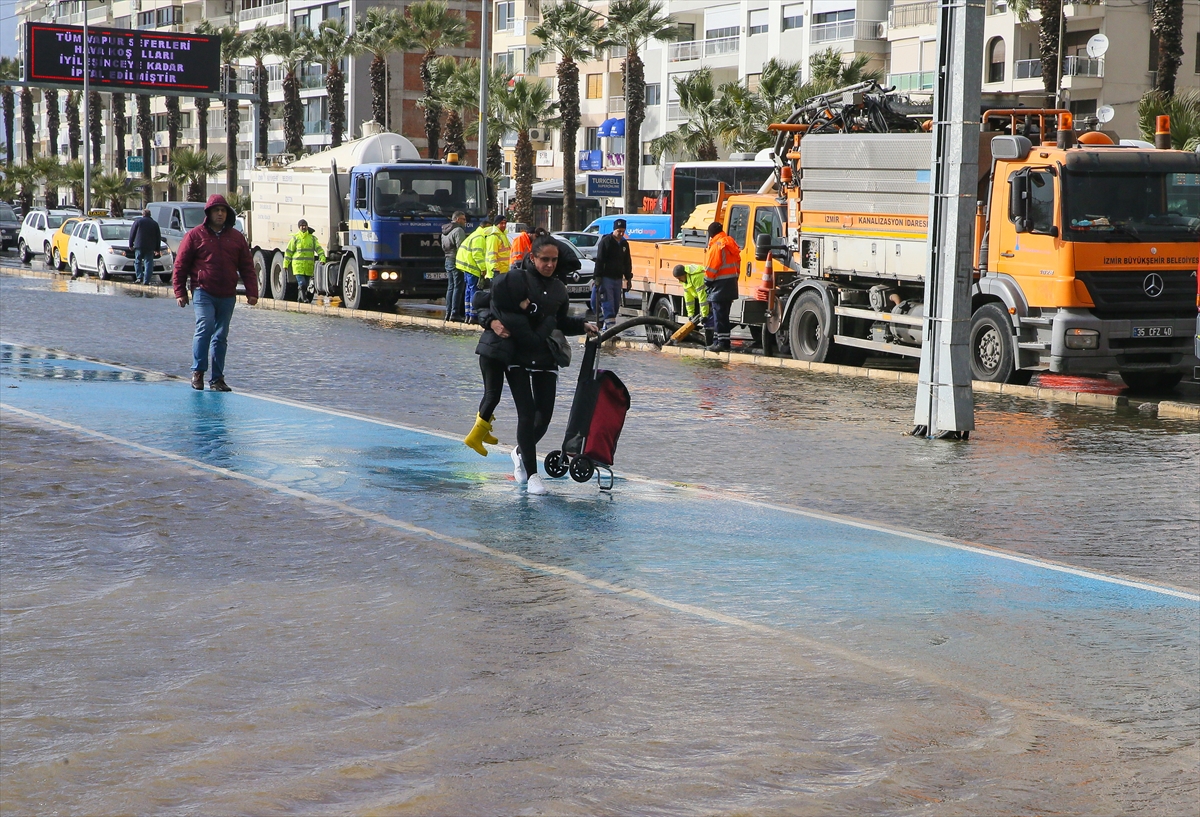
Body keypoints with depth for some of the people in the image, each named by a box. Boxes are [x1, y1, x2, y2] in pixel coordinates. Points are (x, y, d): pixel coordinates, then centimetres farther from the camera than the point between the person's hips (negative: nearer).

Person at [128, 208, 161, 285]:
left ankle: (139, 277, -5)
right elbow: (158, 237, 12)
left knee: (138, 262, 10)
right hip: (150, 247, 1)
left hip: (139, 246, -1)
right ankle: (146, 280, -4)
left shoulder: (138, 221, 3)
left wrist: (130, 244, 9)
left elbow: (132, 233, 2)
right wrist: (157, 248, 16)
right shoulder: (155, 223, 10)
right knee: (148, 263, 2)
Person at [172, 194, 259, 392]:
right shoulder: (195, 235, 2)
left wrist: (252, 292, 3)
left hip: (227, 296, 4)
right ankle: (197, 371, -8)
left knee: (221, 336, 6)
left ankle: (217, 377, 11)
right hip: (203, 292, -4)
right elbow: (180, 265, 3)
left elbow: (247, 267, 12)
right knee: (205, 328, -18)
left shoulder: (237, 238, 12)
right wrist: (180, 292, -2)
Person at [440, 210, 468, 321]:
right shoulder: (458, 230, -12)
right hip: (457, 261, -9)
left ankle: (448, 313, 12)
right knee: (458, 288, -8)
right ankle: (455, 313, -12)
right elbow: (461, 247, -19)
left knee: (450, 287, 12)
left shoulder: (445, 231, 18)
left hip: (448, 261, 9)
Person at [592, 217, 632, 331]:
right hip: (606, 278, -7)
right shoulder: (605, 242, -6)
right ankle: (610, 325, -20)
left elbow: (627, 263, 19)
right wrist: (597, 277, -15)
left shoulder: (624, 244, 13)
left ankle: (606, 325, 16)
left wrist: (628, 278, 15)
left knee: (616, 304, 7)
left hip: (618, 279, 7)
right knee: (608, 304, -12)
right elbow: (599, 261, -10)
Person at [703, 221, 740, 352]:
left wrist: (707, 281, -1)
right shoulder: (731, 244, 13)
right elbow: (738, 262, 16)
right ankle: (724, 341, 20)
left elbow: (711, 268, -15)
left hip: (720, 286, -9)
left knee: (719, 315, -6)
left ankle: (722, 343, -8)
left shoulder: (716, 246, -14)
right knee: (724, 315, 16)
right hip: (731, 284, 9)